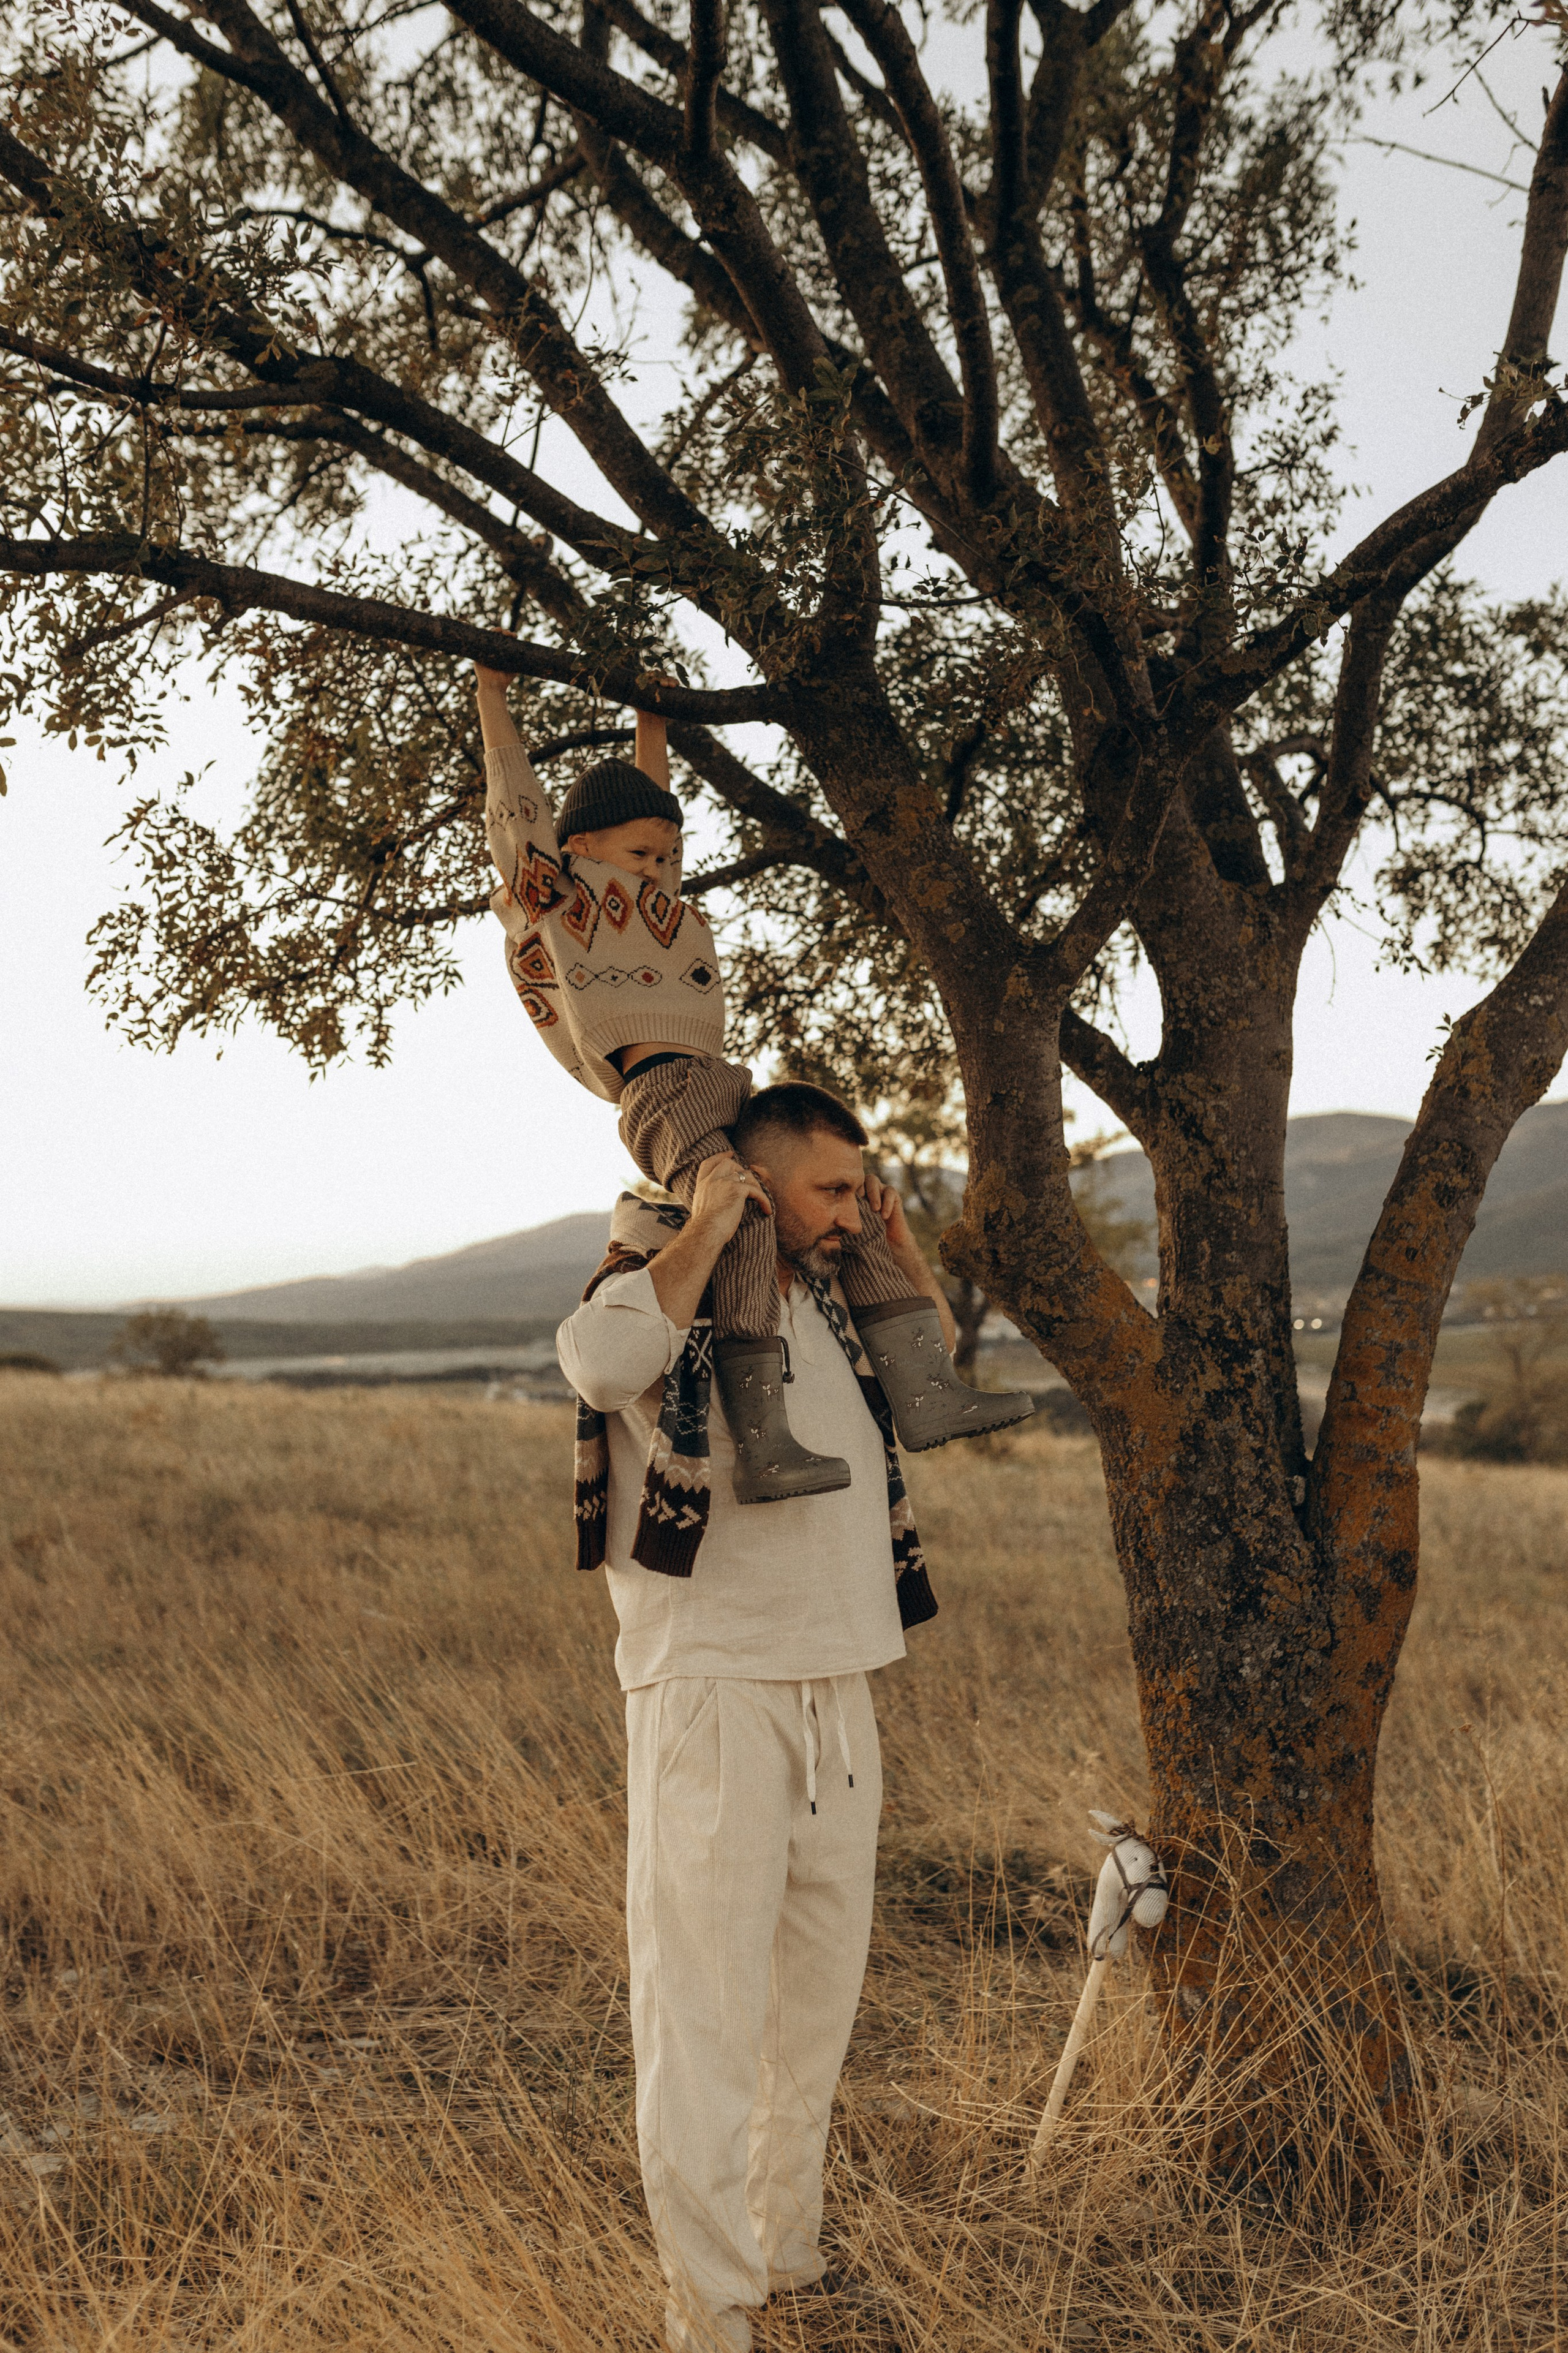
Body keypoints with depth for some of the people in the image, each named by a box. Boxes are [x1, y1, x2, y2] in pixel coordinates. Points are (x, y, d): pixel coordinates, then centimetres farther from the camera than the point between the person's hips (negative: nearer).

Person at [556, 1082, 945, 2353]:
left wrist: (899, 1241, 16)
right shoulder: (669, 1292, -9)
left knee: (818, 2000, 18)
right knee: (705, 2012, -4)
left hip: (837, 1698, 8)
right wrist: (705, 1232, -22)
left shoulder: (826, 1305, 13)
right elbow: (599, 1357, -33)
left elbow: (940, 1360, 31)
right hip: (711, 1692, -8)